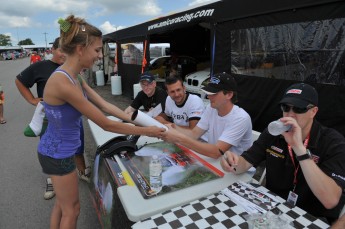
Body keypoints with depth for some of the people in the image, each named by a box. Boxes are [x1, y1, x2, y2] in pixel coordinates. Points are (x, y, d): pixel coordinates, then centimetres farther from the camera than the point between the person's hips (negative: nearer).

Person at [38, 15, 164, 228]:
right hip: (58, 154, -9)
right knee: (71, 209, 15)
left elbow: (104, 105, 3)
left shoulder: (74, 78, 0)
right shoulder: (63, 82, -31)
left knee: (62, 204, 27)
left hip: (58, 150, 9)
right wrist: (146, 131, -19)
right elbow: (106, 124, -27)